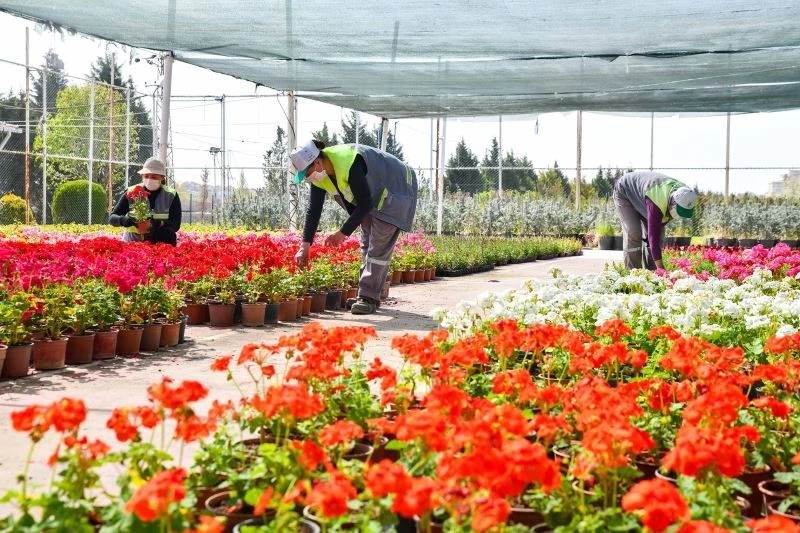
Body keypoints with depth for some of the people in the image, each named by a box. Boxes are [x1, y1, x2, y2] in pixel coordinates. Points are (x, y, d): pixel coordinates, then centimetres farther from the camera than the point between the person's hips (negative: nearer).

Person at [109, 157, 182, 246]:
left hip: (160, 241, 1)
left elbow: (176, 225, -8)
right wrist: (123, 220, -26)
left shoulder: (171, 196, 0)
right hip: (132, 241, 0)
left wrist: (158, 224, -29)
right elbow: (112, 218, -1)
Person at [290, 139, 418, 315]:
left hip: (394, 192, -9)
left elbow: (365, 204, -33)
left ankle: (368, 297, -14)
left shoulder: (350, 165, -38)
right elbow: (313, 209, -8)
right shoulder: (318, 174, -11)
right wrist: (305, 246, -13)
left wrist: (343, 233, -29)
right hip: (370, 198, 9)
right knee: (367, 244, 11)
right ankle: (367, 294, 18)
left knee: (379, 248, -14)